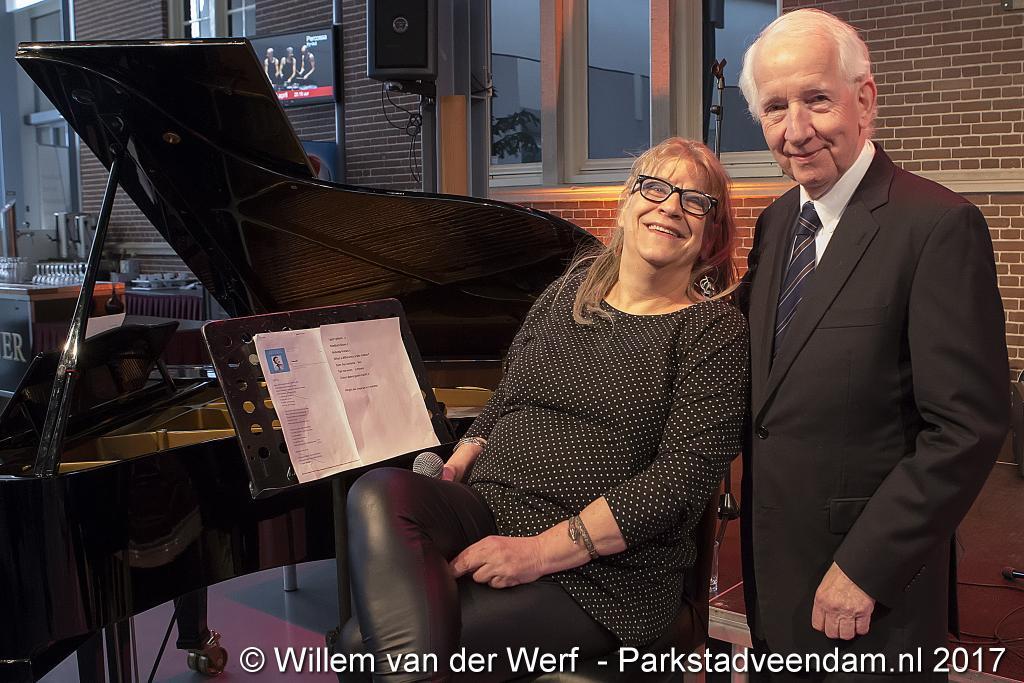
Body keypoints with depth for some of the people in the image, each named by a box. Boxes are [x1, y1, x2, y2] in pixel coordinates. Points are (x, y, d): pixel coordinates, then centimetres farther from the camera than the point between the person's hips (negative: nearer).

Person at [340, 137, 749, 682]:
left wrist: (544, 550, -19)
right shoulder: (570, 289, 13)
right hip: (489, 515, 6)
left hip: (602, 572, -5)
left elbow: (684, 476, -13)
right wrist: (464, 457, -1)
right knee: (378, 494, -30)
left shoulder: (715, 329, -3)